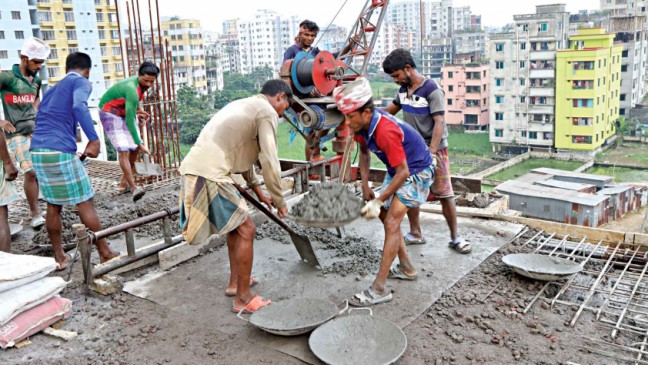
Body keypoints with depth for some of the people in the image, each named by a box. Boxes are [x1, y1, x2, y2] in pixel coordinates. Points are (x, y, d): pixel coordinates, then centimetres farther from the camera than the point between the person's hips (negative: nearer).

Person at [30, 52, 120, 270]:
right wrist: (94, 140, -25)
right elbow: (79, 106, -20)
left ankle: (59, 257, 22)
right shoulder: (81, 82, 2)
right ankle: (105, 254, 9)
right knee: (85, 204, 1)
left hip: (37, 150, 8)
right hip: (60, 151, -8)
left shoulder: (53, 88, 25)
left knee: (53, 206, 15)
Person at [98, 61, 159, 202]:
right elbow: (130, 121, -34)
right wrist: (140, 143, -33)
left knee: (135, 148, 8)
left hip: (124, 113, 9)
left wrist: (138, 109, -3)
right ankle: (133, 188, -26)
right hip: (110, 114, -9)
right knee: (123, 150, -21)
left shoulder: (141, 83, -8)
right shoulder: (132, 90, -34)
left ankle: (124, 183, 16)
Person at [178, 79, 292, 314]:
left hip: (194, 169, 10)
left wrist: (258, 190, 30)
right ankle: (243, 299, 7)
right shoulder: (267, 112, -4)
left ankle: (235, 282, 34)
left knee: (236, 224, 23)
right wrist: (279, 202, 1)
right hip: (209, 175, -10)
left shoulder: (244, 105, 26)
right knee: (246, 230, -1)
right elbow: (269, 161, -10)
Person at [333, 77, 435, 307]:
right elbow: (364, 151, 9)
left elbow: (403, 173, -32)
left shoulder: (385, 132, -36)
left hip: (416, 171, -9)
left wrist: (378, 201, -31)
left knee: (391, 222, -15)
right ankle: (406, 268, 30)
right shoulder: (361, 124, -11)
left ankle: (379, 290, -13)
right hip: (397, 169, 9)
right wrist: (365, 186, 0)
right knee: (385, 215, 14)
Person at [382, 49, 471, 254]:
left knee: (445, 195, -1)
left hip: (434, 150, -7)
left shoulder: (432, 90, -16)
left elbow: (439, 123, -20)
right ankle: (415, 233, 21)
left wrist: (431, 153, -28)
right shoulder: (403, 89, 6)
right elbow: (391, 110, 22)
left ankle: (455, 237, 10)